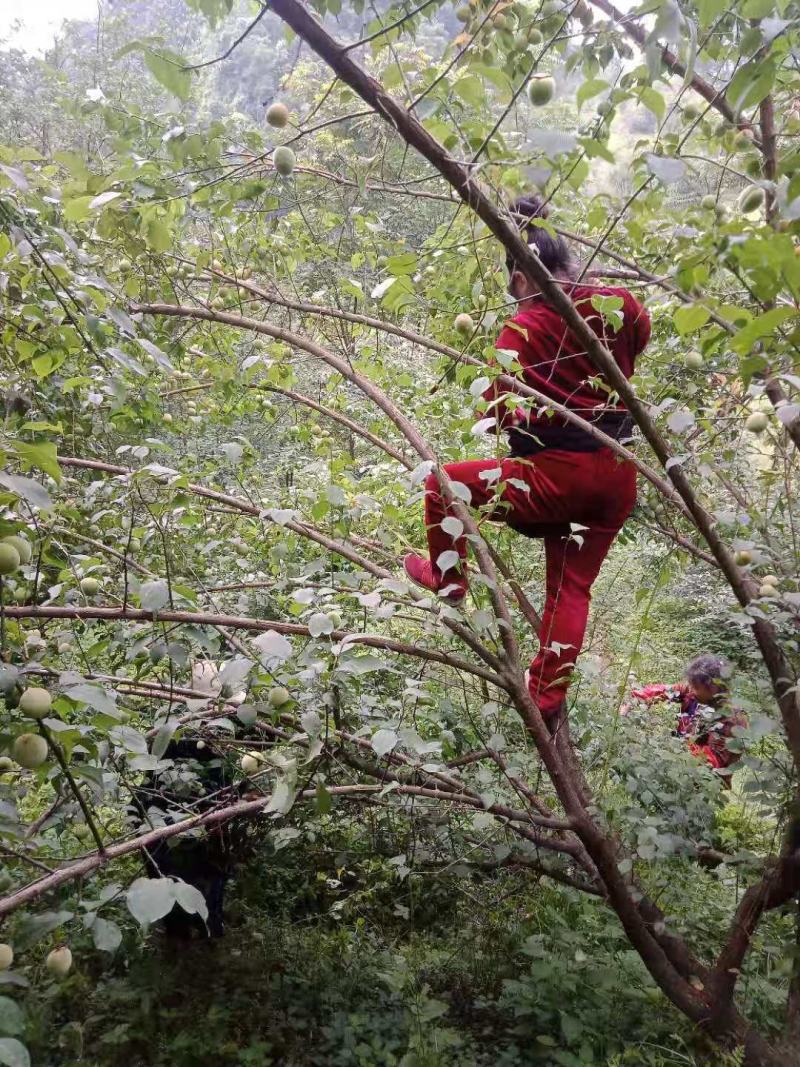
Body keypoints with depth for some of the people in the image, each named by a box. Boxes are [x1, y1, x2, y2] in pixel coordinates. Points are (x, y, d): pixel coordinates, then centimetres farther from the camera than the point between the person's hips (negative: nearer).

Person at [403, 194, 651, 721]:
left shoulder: (522, 328, -9)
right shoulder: (619, 306, 3)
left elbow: (499, 411, -13)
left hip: (556, 474, -6)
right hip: (618, 477, 6)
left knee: (444, 483, 13)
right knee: (572, 589, 13)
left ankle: (448, 578, 27)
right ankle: (547, 697, 19)